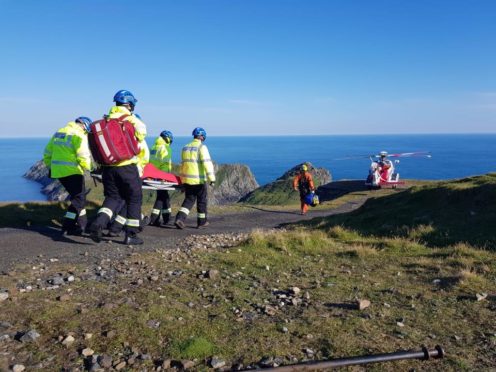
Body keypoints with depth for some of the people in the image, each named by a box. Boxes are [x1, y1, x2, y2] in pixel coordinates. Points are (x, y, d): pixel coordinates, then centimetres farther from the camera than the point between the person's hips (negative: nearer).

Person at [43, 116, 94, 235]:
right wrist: (89, 167, -2)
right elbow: (83, 157, -19)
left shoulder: (59, 132, 16)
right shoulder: (79, 135, -10)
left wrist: (50, 167, 30)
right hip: (72, 172, -9)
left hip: (57, 171, 9)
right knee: (79, 199, 0)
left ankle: (82, 224, 27)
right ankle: (67, 227, -3)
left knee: (77, 196, 20)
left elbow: (47, 154, 21)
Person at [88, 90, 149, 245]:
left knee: (112, 197, 15)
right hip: (127, 167, -4)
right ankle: (131, 235, 11)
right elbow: (143, 148, -4)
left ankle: (98, 223, -9)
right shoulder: (133, 121, -3)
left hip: (108, 167, 5)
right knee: (134, 199, 9)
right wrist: (140, 167, 8)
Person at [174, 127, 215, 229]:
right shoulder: (202, 147, -9)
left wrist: (182, 177, 29)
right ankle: (201, 222, 18)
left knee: (189, 200, 12)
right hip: (199, 179, -6)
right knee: (202, 200, 9)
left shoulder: (185, 147, 13)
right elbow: (207, 163, -18)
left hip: (186, 179, 6)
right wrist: (211, 178, -20)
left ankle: (179, 219, -5)